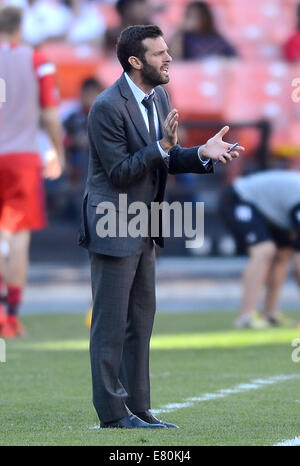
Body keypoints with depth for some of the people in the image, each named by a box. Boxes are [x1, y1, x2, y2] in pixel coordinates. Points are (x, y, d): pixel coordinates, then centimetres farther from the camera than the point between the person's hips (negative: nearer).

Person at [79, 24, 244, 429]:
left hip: (143, 228, 9)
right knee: (111, 323, -3)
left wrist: (202, 154, -5)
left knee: (141, 319, 11)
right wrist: (163, 147, -28)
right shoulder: (108, 107, -19)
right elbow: (119, 172, -19)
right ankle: (112, 413, 2)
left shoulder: (159, 97, 8)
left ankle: (137, 408, 17)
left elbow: (167, 161, 13)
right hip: (113, 227, -9)